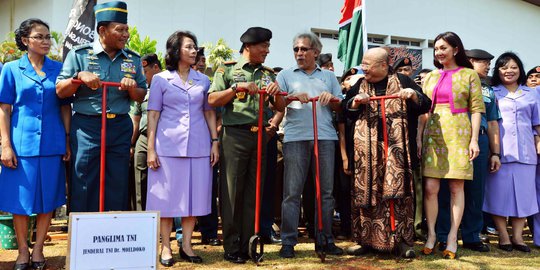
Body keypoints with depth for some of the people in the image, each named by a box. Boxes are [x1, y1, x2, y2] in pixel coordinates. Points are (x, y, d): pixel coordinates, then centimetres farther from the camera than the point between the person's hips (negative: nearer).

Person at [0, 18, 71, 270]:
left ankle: (38, 250, 20)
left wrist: (67, 141, 3)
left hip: (52, 144, 2)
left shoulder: (58, 69, 7)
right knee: (21, 199, 4)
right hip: (22, 143, -1)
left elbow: (65, 107, 9)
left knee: (47, 198, 7)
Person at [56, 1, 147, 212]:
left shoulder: (133, 59, 10)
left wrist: (132, 88, -9)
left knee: (118, 185, 7)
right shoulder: (79, 54, 0)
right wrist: (79, 77, -17)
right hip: (86, 126, -3)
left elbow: (141, 97, 13)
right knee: (84, 186, 0)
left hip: (121, 127, 3)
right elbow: (60, 91, 1)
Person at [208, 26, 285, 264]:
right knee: (232, 191, -3)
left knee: (254, 192, 6)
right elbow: (212, 100, -4)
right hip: (234, 135, -4)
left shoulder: (268, 74, 17)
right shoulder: (228, 70, 5)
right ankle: (231, 247, 5)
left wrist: (277, 92, -6)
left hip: (260, 135, 4)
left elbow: (280, 108, 14)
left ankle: (248, 245, 14)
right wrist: (237, 87, -14)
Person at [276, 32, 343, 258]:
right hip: (295, 137, -2)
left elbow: (341, 107, 15)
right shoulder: (286, 75, 14)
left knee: (326, 191, 4)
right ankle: (288, 241, 2)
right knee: (292, 192, -4)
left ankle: (326, 239, 14)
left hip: (325, 137, 2)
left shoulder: (328, 76, 19)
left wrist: (332, 99, -5)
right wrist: (293, 97, -13)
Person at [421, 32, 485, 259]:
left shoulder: (469, 75, 5)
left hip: (458, 134, -3)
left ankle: (452, 237, 7)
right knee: (430, 187, -3)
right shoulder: (431, 77, 14)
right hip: (433, 134, 3)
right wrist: (419, 137, 5)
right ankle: (431, 234, 8)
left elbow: (476, 109, 0)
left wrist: (474, 139, -8)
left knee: (456, 187, 0)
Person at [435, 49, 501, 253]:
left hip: (480, 141, 5)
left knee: (475, 191, 6)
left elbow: (493, 123, 19)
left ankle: (472, 237, 16)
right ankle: (443, 236, 6)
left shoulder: (488, 91, 23)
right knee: (447, 189, -2)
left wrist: (495, 153, 12)